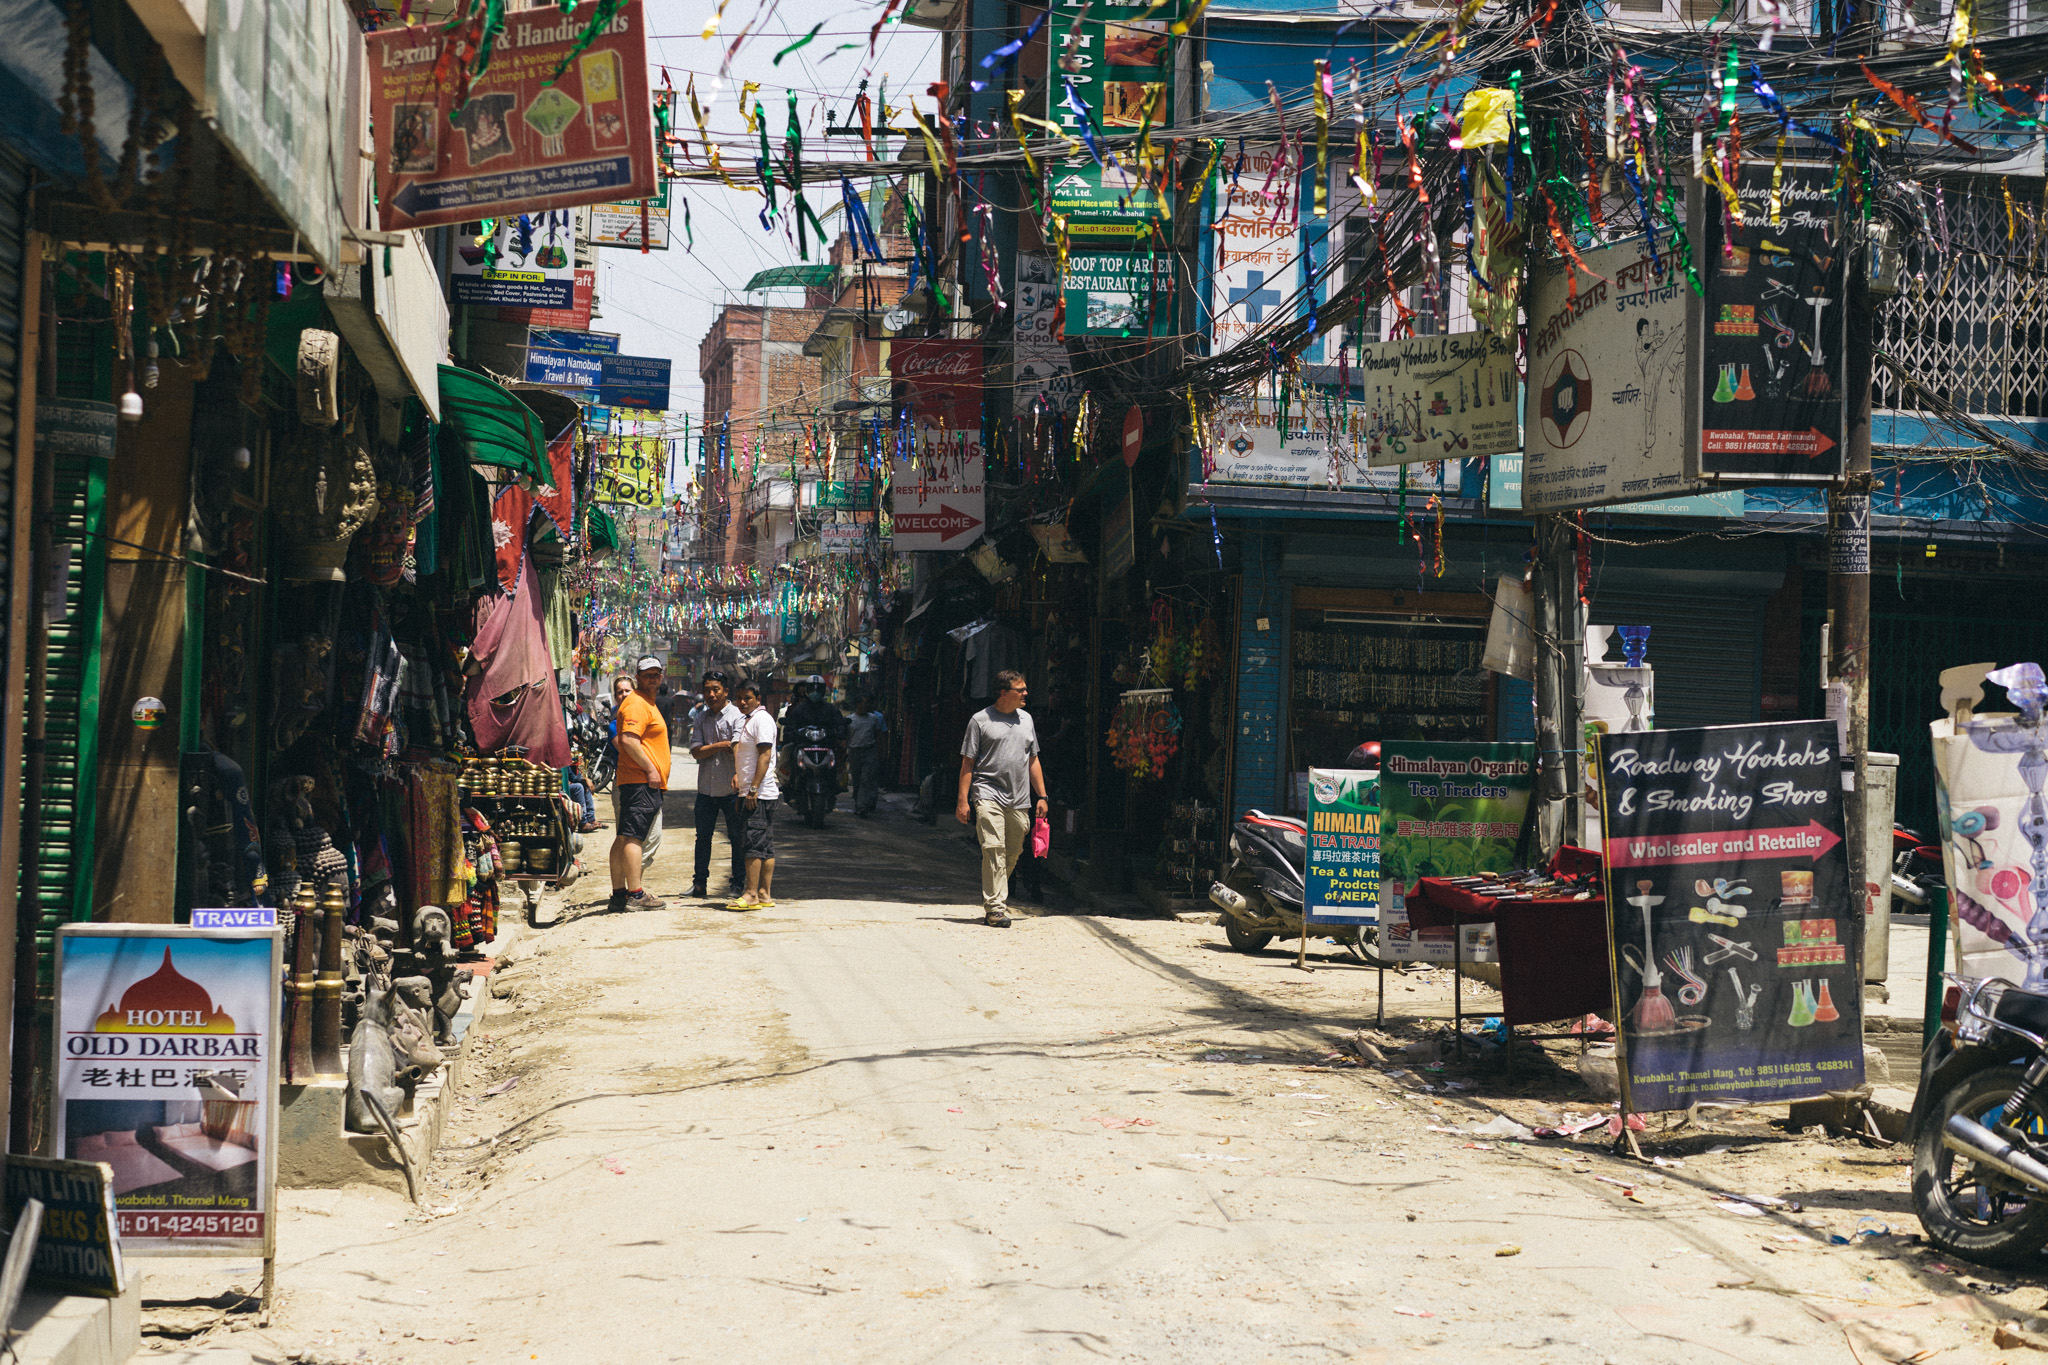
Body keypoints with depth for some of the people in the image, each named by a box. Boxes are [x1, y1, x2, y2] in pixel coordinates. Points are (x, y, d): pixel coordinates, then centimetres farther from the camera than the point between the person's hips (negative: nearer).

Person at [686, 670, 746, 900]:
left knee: (737, 837, 2)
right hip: (706, 788, 4)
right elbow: (696, 751, -3)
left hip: (731, 788, -4)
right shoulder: (700, 718, 10)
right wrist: (721, 745, -13)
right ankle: (700, 883, 16)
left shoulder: (737, 716, -5)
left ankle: (739, 882, 10)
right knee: (703, 836, 9)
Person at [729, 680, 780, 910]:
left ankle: (751, 895, -11)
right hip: (751, 792, 10)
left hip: (759, 793, -10)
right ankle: (765, 895, 9)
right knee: (765, 846, 8)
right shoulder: (749, 720, 21)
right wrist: (736, 776, 13)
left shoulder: (761, 719, -11)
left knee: (753, 843, -11)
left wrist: (753, 788, -21)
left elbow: (765, 755, -18)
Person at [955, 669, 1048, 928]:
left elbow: (1033, 761, 21)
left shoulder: (1026, 719, 15)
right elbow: (967, 763, 0)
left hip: (1019, 800, 5)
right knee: (993, 850, -14)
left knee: (1012, 854, 7)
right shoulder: (980, 720, 0)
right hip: (988, 795, -5)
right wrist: (963, 801, -7)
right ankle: (995, 907, -14)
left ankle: (993, 896, 26)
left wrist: (1041, 796, 15)